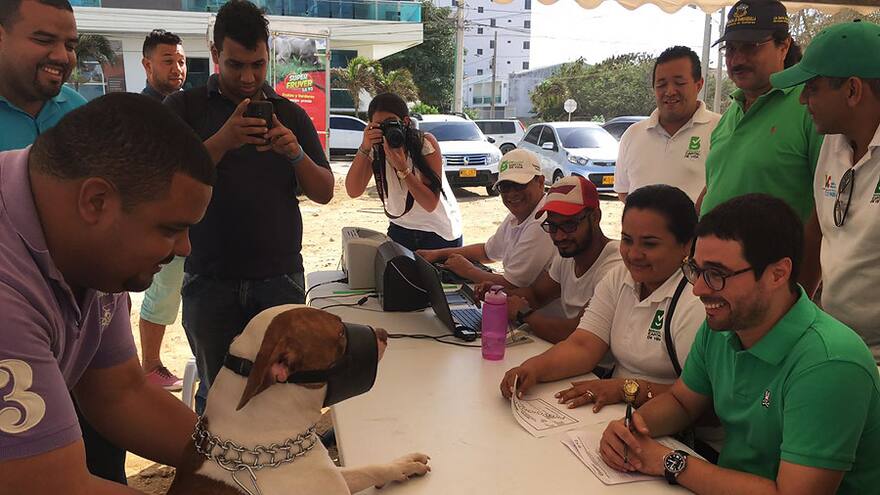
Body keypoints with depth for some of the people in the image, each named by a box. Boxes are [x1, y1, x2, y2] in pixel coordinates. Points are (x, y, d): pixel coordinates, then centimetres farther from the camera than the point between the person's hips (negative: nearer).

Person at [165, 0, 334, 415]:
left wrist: (296, 153, -14)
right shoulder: (184, 108, 4)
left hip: (279, 280, 1)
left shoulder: (291, 115, 10)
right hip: (209, 281, -1)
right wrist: (224, 140, -23)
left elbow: (325, 193, 6)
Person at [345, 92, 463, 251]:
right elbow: (353, 191, -23)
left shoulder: (425, 143, -21)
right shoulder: (375, 148, -11)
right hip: (401, 227, 3)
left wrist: (402, 168, -35)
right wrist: (364, 149, -33)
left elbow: (430, 204, -26)